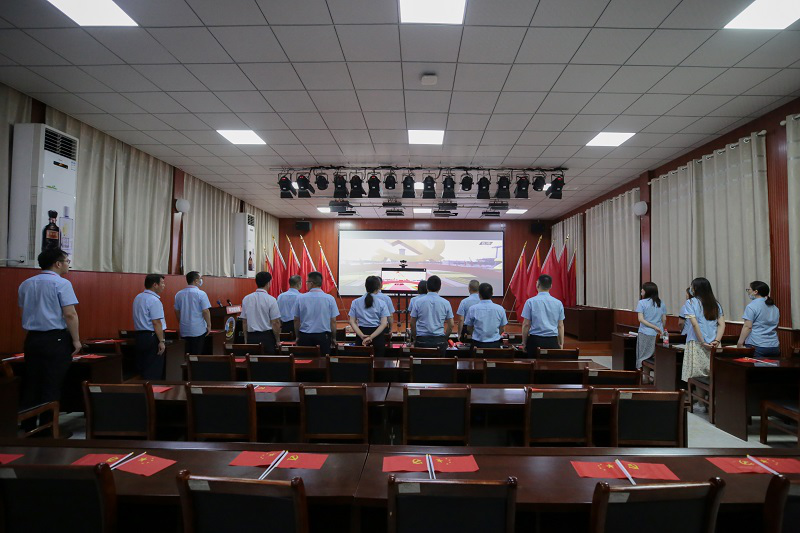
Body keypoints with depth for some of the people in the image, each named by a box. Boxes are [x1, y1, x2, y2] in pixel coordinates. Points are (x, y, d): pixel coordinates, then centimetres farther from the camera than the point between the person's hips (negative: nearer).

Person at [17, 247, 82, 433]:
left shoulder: (25, 284, 10)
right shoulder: (61, 283, -12)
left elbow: (24, 312, 18)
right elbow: (70, 315, -16)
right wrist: (76, 340, -9)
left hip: (32, 339, 7)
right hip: (56, 339, -7)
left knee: (31, 384, 15)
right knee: (52, 387, 0)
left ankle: (28, 427, 22)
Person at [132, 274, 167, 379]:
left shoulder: (138, 297, 12)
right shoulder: (154, 300, -17)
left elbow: (141, 319, 18)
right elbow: (156, 322, -21)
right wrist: (161, 341, -18)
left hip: (139, 335, 9)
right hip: (152, 336, -9)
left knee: (141, 367, 15)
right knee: (154, 371, -2)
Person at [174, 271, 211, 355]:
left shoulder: (179, 294, 5)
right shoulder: (201, 294, -13)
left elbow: (176, 311, 12)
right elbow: (205, 311, -15)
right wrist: (209, 325, -5)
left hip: (184, 330, 5)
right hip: (198, 330, -5)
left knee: (187, 354, 14)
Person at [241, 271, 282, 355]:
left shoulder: (246, 299, 3)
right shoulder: (271, 300, -10)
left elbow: (244, 322, 8)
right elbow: (275, 323, -10)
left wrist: (246, 339, 16)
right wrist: (278, 341, 0)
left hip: (251, 337, 4)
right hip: (267, 336, -4)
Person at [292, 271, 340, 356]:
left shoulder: (300, 298, -3)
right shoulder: (330, 299, -5)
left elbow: (296, 320, 4)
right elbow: (333, 321, -2)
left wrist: (297, 337, 16)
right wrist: (333, 338, 10)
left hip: (304, 336, 1)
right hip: (323, 336, -1)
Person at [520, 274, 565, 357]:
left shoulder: (530, 302, -4)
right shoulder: (558, 303, 4)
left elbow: (526, 324, -3)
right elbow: (560, 326, 8)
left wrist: (524, 342, 6)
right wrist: (561, 344, 16)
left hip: (535, 340, -2)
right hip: (553, 341, 2)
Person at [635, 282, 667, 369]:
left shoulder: (642, 303, -6)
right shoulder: (661, 303, 7)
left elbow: (641, 319, -12)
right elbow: (664, 320, 9)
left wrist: (655, 327, -11)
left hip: (645, 333, -4)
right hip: (659, 334, 4)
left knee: (643, 357, 4)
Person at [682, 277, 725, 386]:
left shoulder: (691, 303, -3)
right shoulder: (716, 304, 13)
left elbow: (695, 324, -13)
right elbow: (722, 324, 5)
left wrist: (703, 343, -10)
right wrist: (717, 340, -3)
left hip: (697, 343, -5)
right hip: (713, 345, 5)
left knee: (695, 375, -3)